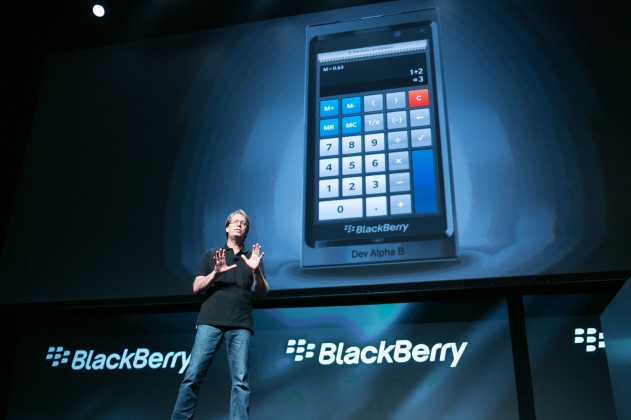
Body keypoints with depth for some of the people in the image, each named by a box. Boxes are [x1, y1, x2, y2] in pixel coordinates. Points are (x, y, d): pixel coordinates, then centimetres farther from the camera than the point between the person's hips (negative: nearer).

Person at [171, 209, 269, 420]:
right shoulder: (211, 255, 19)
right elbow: (197, 288, 11)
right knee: (193, 375, -7)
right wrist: (216, 272, -7)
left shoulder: (253, 257, 18)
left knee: (241, 380, -7)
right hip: (210, 322, 0)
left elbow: (263, 292, 8)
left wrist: (256, 270, -11)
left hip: (241, 325, 0)